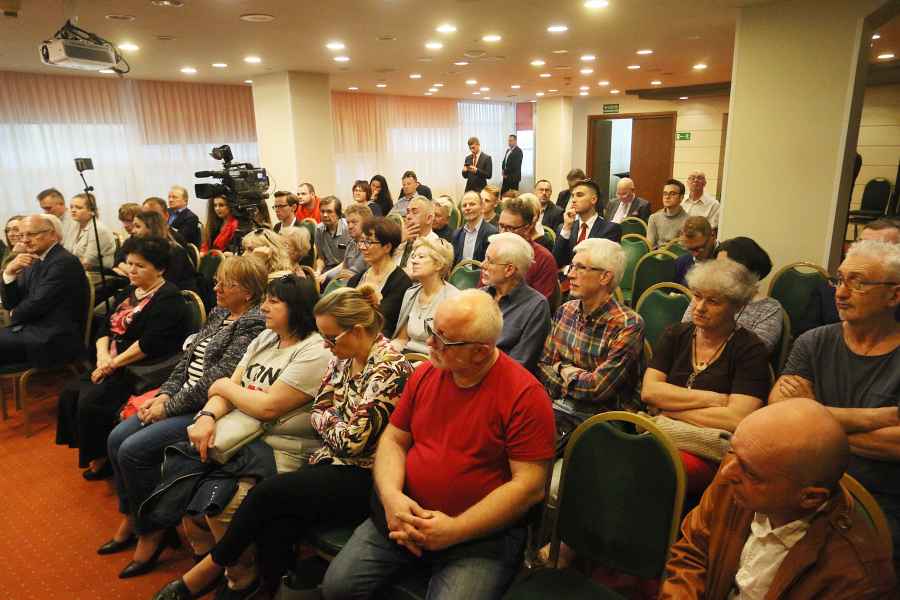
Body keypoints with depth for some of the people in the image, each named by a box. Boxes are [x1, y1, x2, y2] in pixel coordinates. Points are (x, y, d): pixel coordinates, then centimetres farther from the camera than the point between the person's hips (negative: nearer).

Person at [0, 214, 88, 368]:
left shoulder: (65, 262, -13)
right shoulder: (32, 262, 14)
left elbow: (37, 305, -16)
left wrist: (15, 315, 6)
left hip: (53, 340, -8)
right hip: (31, 328, 8)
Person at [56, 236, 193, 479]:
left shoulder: (168, 299, -14)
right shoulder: (132, 291, 15)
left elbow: (150, 344, -23)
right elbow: (106, 327, 13)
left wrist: (113, 363, -16)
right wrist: (103, 356, -5)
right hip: (116, 365, 9)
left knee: (90, 401, -20)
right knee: (70, 392, -3)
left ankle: (104, 459, 1)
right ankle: (89, 450, 10)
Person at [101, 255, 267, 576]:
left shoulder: (252, 324, -17)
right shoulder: (218, 314, 13)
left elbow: (216, 380, -21)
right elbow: (186, 359, 14)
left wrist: (168, 407, -15)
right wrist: (165, 394, -1)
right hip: (182, 400, 9)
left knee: (134, 450, -17)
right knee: (116, 439, 3)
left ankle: (150, 531, 5)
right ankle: (131, 518, 21)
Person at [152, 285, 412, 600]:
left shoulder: (389, 369, -19)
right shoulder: (343, 359, 7)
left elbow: (352, 441, -20)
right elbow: (317, 414, 10)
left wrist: (327, 419, -3)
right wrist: (333, 421, -9)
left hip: (363, 478, -7)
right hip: (333, 462, 7)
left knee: (267, 492, -15)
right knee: (275, 525, -19)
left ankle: (210, 568, 8)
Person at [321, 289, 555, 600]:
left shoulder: (525, 394, -15)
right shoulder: (425, 373, 3)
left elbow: (530, 484, -16)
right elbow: (393, 439, 9)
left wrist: (454, 530, -19)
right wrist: (391, 495, -11)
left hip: (480, 532, -4)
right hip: (406, 516, 5)